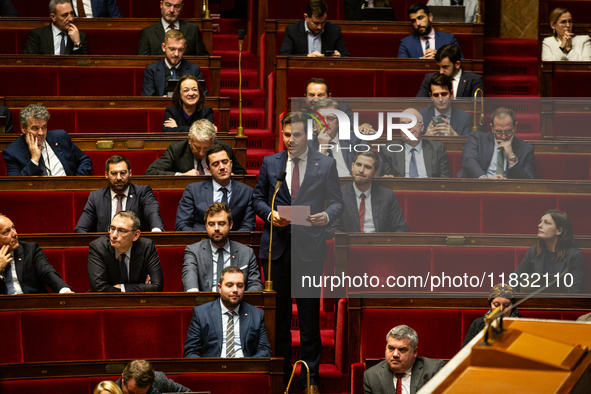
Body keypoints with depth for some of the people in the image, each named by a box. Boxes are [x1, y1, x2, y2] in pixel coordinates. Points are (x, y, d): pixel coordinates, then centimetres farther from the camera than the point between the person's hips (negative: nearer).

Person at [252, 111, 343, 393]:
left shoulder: (325, 164, 4)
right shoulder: (270, 163, 9)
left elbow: (337, 201, 5)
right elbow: (257, 197, 14)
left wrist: (327, 215, -16)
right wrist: (269, 213, -6)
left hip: (309, 247, -2)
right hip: (277, 246, 2)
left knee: (309, 313, 0)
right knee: (278, 312, 6)